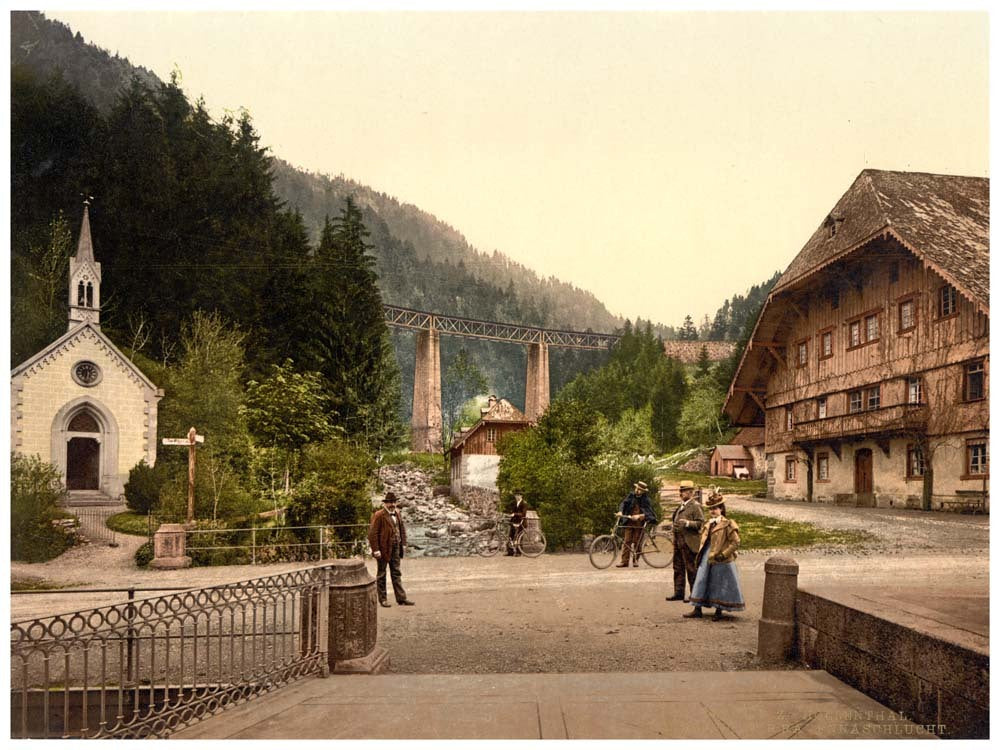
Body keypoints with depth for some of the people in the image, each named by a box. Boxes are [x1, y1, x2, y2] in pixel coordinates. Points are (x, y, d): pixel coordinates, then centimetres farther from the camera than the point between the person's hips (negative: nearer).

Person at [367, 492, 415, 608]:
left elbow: (402, 529, 18)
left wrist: (403, 544, 9)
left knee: (396, 573, 10)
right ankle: (383, 599, 13)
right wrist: (375, 549, -19)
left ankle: (401, 598, 13)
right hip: (383, 549, -7)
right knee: (381, 574, 6)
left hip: (395, 548, 7)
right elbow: (373, 533, -16)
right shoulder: (379, 515, -13)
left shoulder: (397, 514, 10)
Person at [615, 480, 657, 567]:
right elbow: (624, 503, -1)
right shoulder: (631, 496, 6)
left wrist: (639, 516, -26)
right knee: (627, 541, -2)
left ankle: (635, 560, 13)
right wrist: (620, 511, -21)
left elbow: (648, 512, -9)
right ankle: (624, 561, -3)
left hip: (639, 523, -2)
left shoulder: (646, 499, -1)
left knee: (637, 542, 1)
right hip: (629, 522, 2)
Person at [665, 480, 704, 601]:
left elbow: (701, 522, -18)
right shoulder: (681, 506, 17)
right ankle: (678, 593, 20)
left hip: (689, 542, -9)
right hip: (678, 540, 9)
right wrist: (674, 521, 14)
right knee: (678, 568, 13)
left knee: (691, 569, -1)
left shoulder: (695, 506, -11)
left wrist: (687, 523, -27)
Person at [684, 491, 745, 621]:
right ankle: (697, 609, 14)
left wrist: (723, 554, -17)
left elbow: (736, 542, -13)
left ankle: (719, 611, 13)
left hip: (720, 561, -7)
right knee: (701, 581, 8)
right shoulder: (708, 524, 13)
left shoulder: (727, 525, -10)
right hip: (706, 559, 7)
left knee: (719, 585, 2)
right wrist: (700, 554, 13)